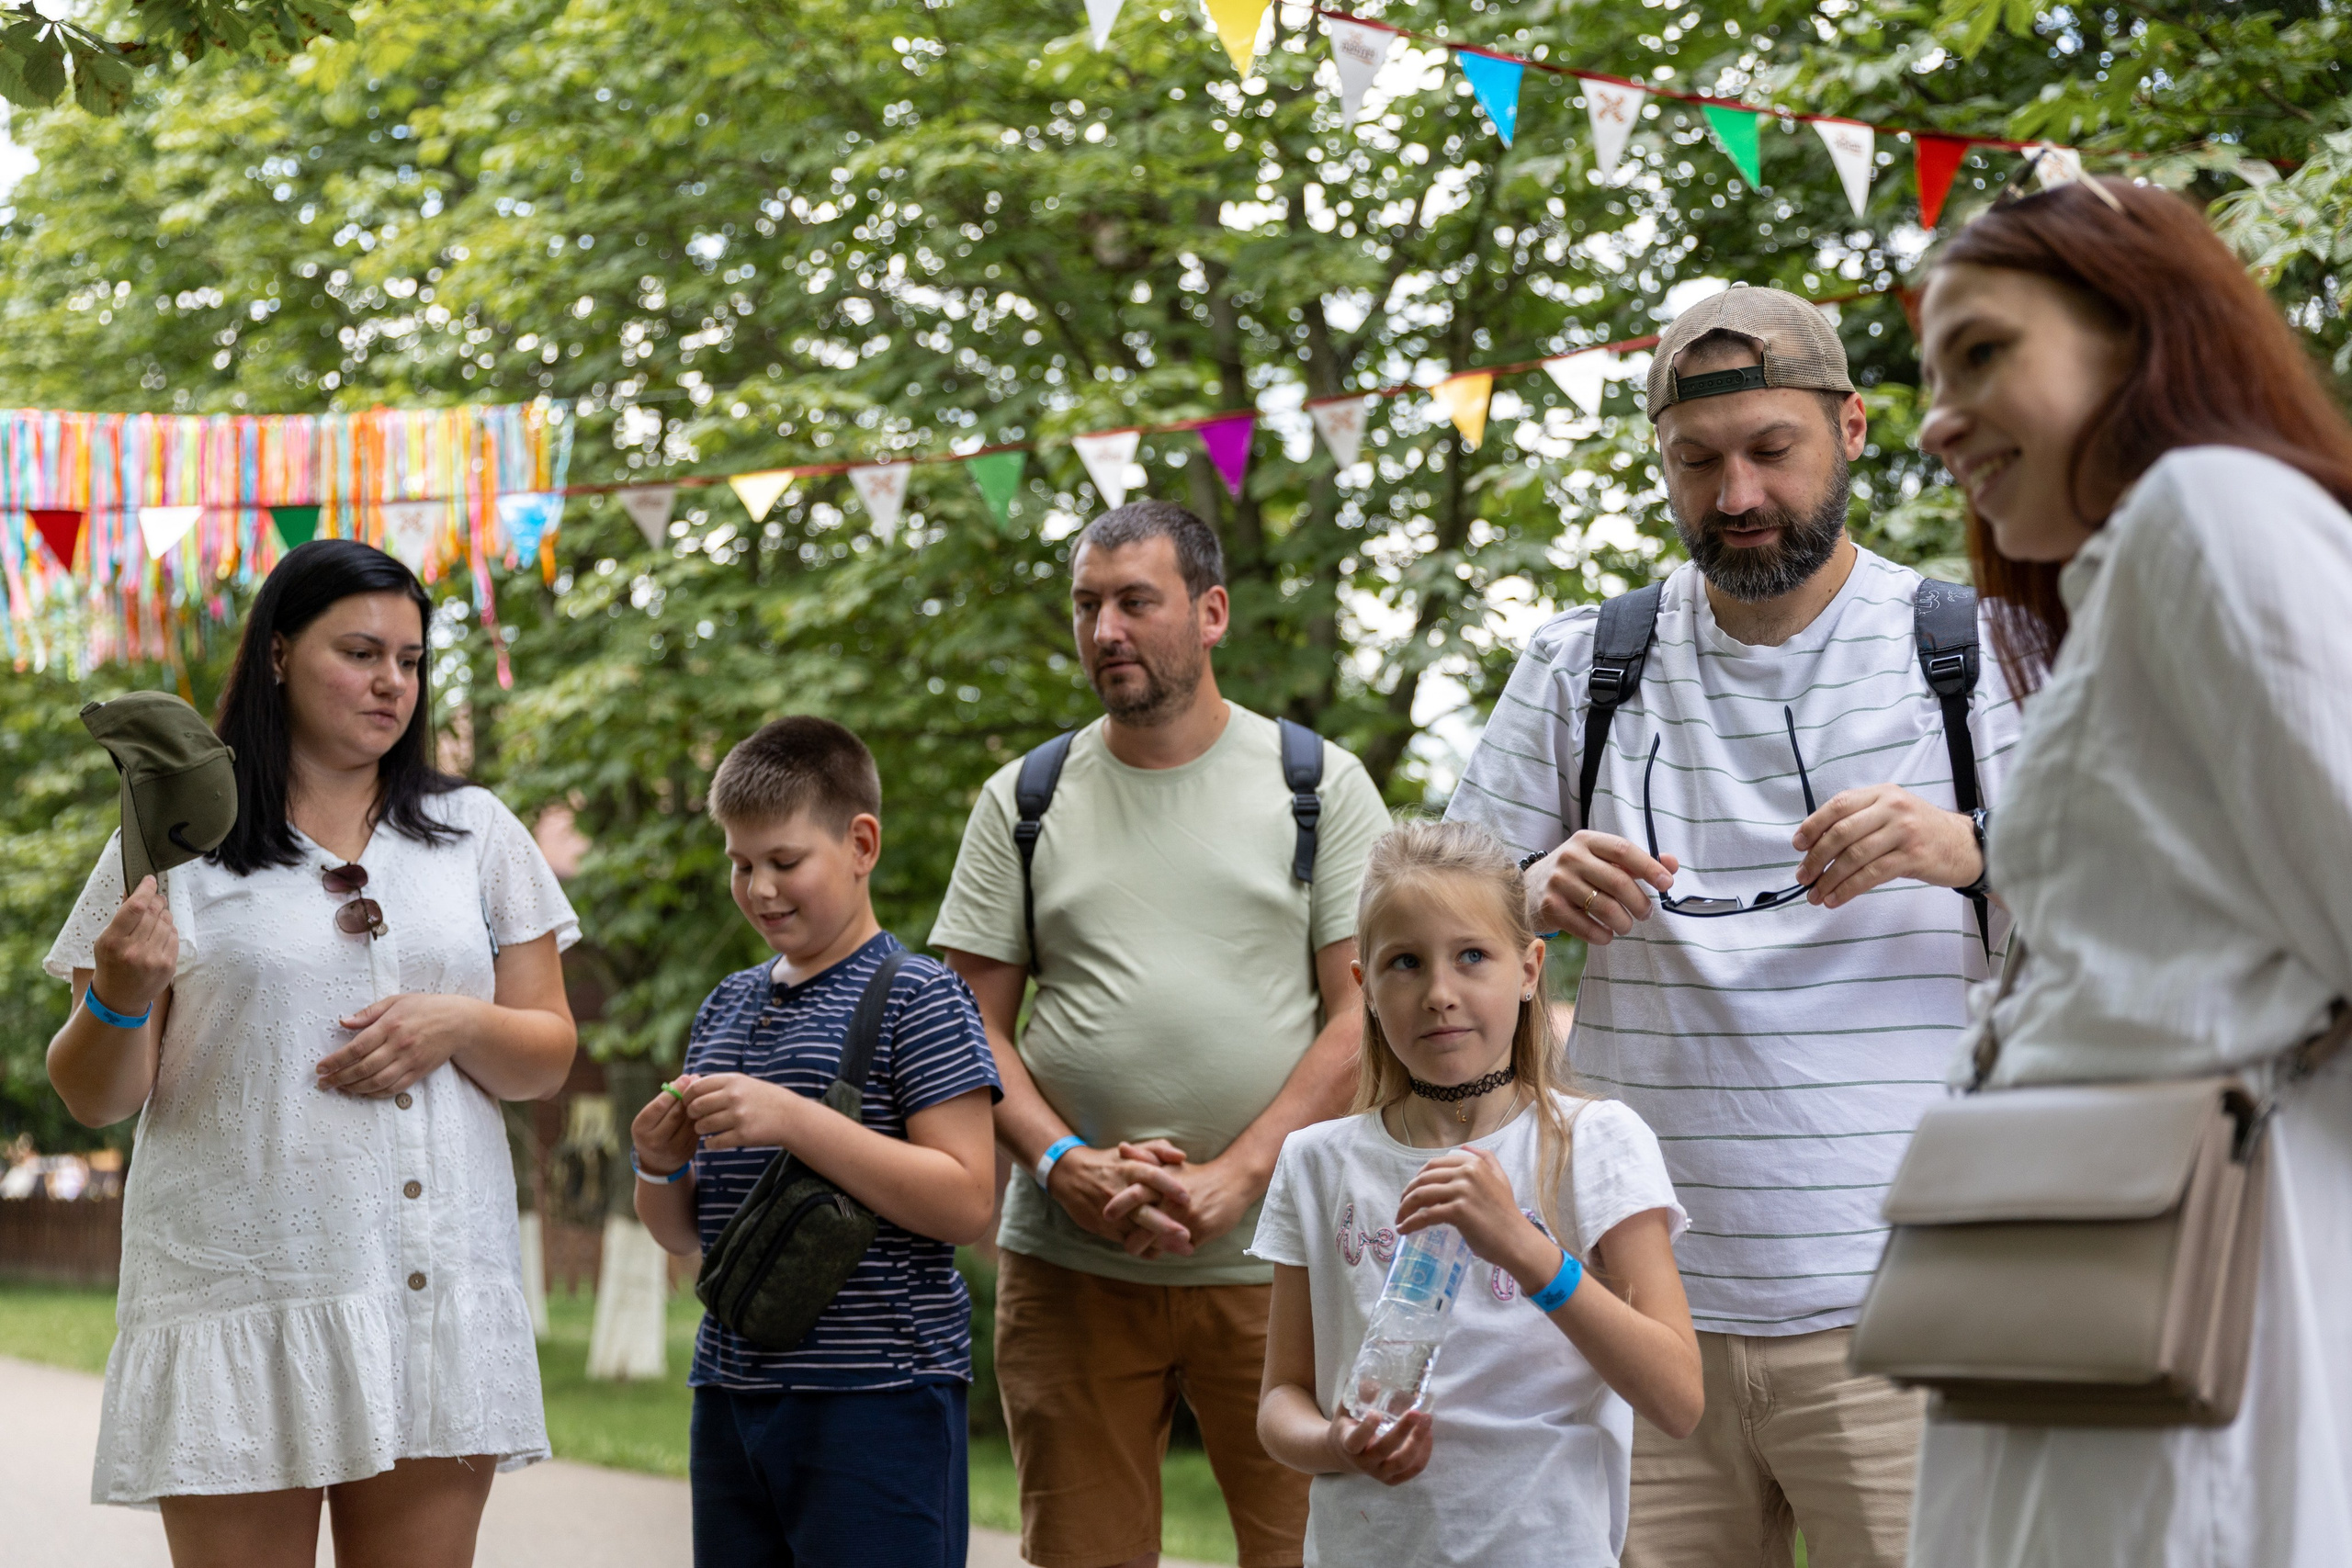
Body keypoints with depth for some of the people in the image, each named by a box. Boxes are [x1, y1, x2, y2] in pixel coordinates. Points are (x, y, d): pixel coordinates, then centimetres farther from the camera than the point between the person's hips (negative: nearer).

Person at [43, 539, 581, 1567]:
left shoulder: (477, 833, 12)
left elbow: (547, 1060, 14)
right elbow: (94, 1099, 3)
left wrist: (460, 1026, -7)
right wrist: (119, 1000, -17)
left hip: (439, 1291, 3)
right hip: (240, 1295, -3)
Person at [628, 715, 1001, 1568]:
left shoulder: (917, 997, -5)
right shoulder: (728, 1007, 15)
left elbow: (965, 1201, -14)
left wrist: (793, 1121, -20)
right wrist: (659, 1170, -4)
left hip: (877, 1397, -6)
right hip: (732, 1391, 6)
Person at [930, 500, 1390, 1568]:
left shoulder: (1318, 786, 5)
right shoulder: (1025, 799, 11)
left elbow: (1363, 1018, -1)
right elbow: (973, 1025, 8)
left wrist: (1234, 1178, -13)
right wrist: (1065, 1164, -10)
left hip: (1272, 1258, -2)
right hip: (1069, 1267, 2)